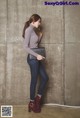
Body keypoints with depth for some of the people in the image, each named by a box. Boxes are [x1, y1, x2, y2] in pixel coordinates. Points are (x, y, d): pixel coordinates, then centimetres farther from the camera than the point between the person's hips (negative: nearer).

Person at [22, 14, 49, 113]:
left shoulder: (34, 30, 15)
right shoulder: (29, 29, -13)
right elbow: (25, 46, -20)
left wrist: (40, 36, 10)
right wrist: (37, 55, -23)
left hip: (36, 58, 9)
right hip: (32, 58, -9)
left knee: (45, 77, 12)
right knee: (34, 80, 1)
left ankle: (38, 98, 24)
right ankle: (32, 103, 17)